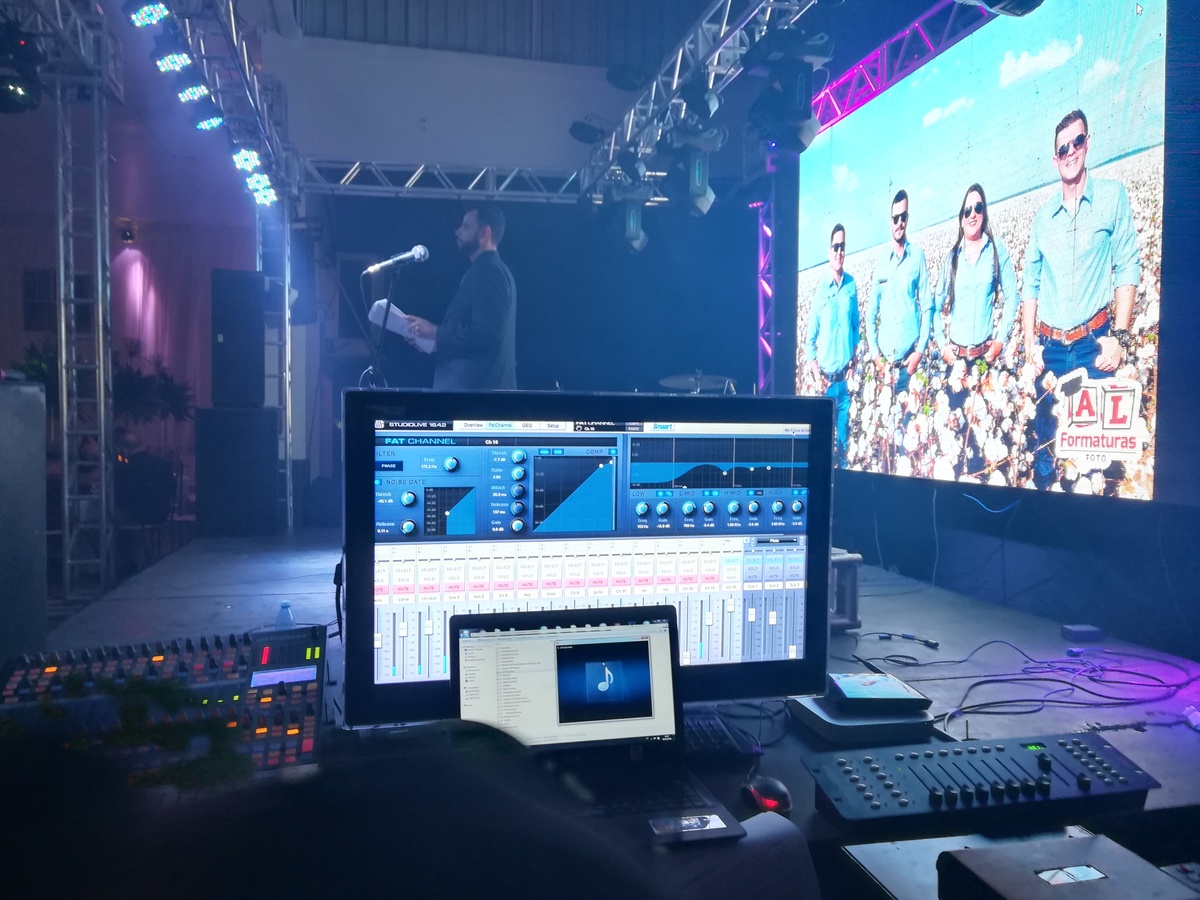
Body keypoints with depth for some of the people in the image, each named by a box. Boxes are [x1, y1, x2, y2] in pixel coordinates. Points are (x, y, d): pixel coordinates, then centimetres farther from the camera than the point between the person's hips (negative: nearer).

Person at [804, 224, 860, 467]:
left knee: (844, 426, 9)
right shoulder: (821, 287, -5)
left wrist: (854, 357, 8)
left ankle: (843, 464, 21)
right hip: (826, 374, -2)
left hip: (845, 372, 2)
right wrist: (813, 364, -10)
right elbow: (811, 332, -1)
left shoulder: (851, 285, 2)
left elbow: (856, 324, 13)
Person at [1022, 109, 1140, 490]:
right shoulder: (1043, 215, 9)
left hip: (1093, 344, -3)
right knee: (1046, 437, 7)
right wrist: (1030, 344, 3)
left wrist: (1119, 337, -9)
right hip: (1050, 348, 3)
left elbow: (1128, 267, -2)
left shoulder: (1112, 195, 1)